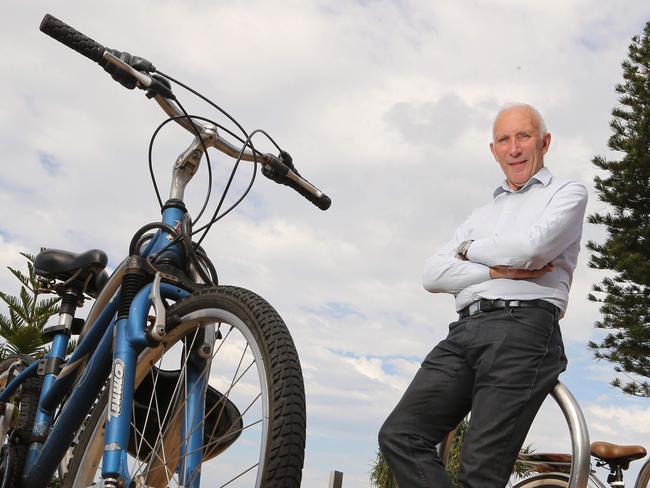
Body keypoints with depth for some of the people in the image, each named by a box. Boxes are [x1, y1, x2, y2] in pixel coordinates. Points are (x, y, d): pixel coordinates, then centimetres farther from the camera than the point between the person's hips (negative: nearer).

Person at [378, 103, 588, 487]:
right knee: (400, 435, -10)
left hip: (522, 327, -6)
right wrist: (497, 271, -3)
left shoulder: (568, 193, 14)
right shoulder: (481, 216, 30)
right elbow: (434, 275, 14)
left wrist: (470, 251, 10)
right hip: (466, 330, 6)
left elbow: (531, 247, -8)